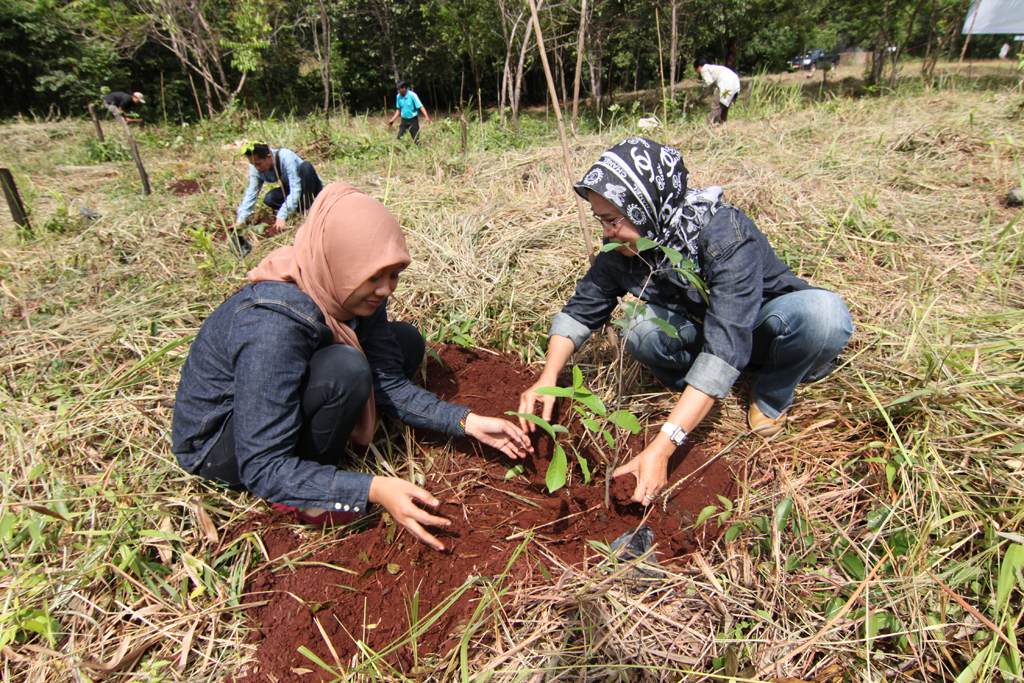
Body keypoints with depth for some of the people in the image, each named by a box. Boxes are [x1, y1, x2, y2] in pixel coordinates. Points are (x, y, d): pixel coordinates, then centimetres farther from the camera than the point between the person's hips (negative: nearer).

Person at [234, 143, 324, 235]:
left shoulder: (286, 157, -32)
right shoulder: (255, 167, -14)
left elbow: (296, 189, -36)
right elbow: (251, 192, -8)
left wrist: (282, 216, -42)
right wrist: (240, 221, -18)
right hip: (289, 188, 5)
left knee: (306, 166, -35)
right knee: (269, 199, -26)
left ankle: (308, 208, -25)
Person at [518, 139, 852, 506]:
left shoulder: (726, 234, -33)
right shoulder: (622, 250, -16)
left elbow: (725, 346, -41)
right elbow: (580, 311, -6)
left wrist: (660, 449, -47)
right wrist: (548, 378, -25)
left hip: (767, 331, -3)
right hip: (700, 329, 3)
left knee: (823, 312, -36)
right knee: (641, 330, -28)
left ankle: (771, 397, -8)